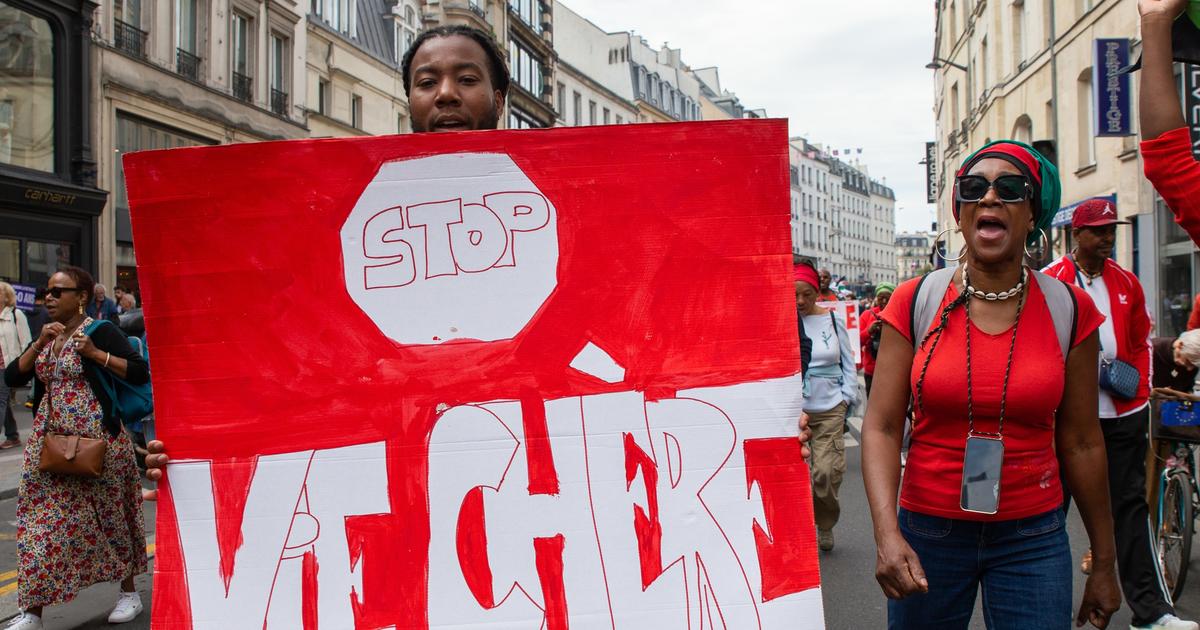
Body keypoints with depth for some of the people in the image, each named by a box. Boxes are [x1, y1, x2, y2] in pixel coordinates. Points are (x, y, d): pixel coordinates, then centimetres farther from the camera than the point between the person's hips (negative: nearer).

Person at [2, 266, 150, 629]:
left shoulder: (100, 331, -7)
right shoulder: (46, 336, 14)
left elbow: (140, 373, -14)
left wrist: (96, 353, -21)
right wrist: (38, 345, -7)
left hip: (96, 439, -6)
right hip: (50, 441, 6)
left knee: (109, 515, 5)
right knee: (41, 520, 2)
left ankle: (129, 592, 20)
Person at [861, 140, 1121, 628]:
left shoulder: (1069, 309, -1)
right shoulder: (916, 301, -4)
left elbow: (1080, 442, 4)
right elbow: (881, 427, -8)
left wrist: (1104, 562, 8)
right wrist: (886, 534, -21)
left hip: (1033, 538, 1)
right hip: (928, 531, 0)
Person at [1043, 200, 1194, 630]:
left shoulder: (1126, 282, 10)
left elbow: (1141, 341, 18)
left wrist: (1141, 389, 8)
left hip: (1123, 412, 4)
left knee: (1131, 504, 5)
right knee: (1053, 501, 7)